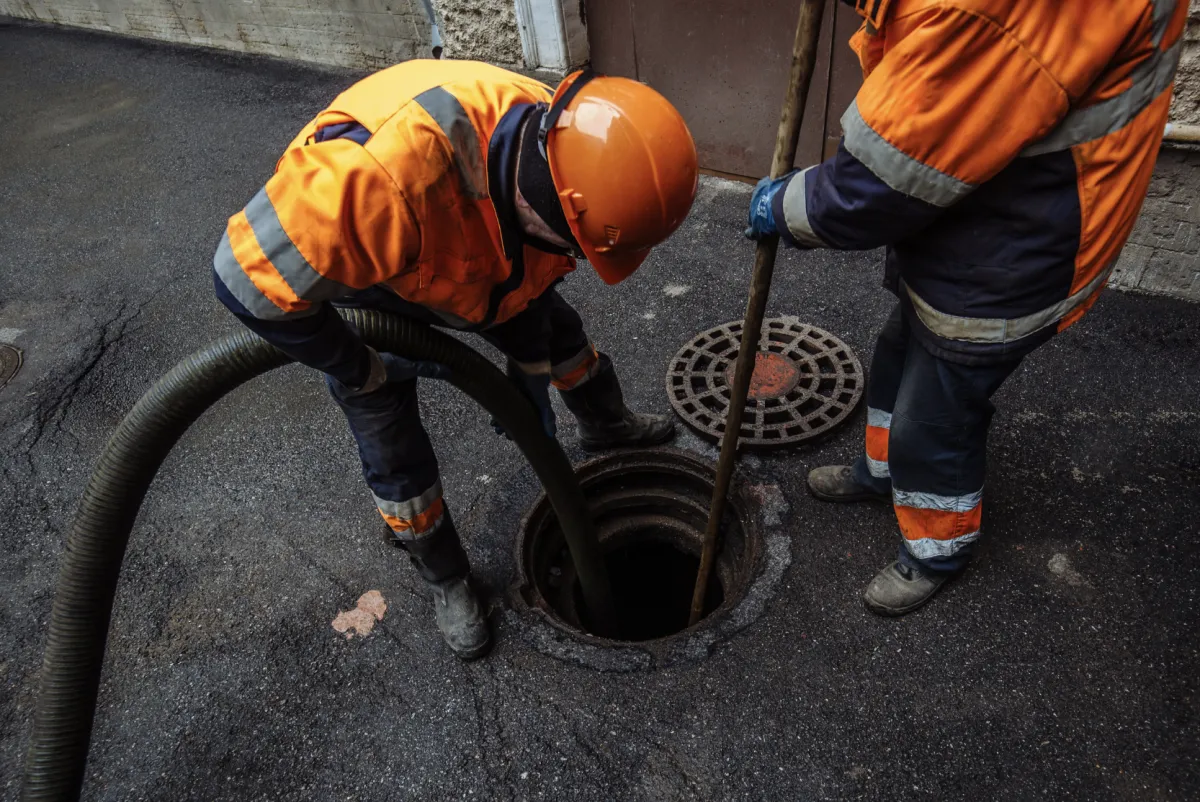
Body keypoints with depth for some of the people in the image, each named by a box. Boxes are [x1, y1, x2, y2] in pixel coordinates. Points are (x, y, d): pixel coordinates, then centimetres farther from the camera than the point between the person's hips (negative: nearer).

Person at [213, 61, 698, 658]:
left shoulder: (554, 146, -27)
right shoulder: (388, 173, -50)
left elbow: (530, 275, -7)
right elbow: (252, 276, -39)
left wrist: (530, 376, 1)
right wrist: (364, 372, -26)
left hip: (460, 256, 5)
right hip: (342, 270, -5)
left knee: (558, 330, 18)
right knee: (393, 447, 0)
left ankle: (606, 426, 49)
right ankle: (446, 580, 26)